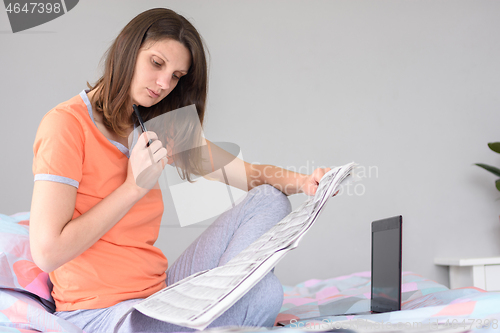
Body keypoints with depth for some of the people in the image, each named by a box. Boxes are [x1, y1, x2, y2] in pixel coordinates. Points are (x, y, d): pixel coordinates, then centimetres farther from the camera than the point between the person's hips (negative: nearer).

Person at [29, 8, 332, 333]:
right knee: (267, 295, -30)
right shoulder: (67, 124, -12)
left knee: (270, 199, -1)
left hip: (162, 290, 8)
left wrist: (302, 181, -11)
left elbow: (246, 174, 9)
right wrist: (135, 186, -17)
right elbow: (47, 252, -19)